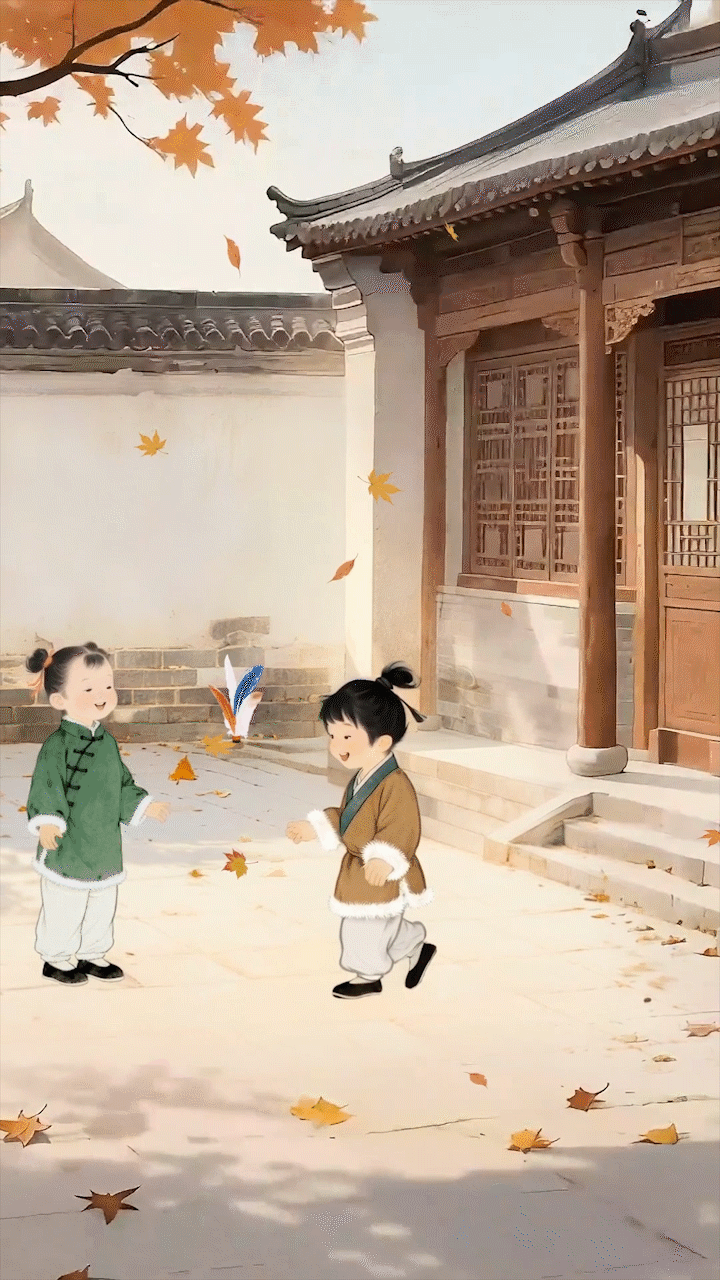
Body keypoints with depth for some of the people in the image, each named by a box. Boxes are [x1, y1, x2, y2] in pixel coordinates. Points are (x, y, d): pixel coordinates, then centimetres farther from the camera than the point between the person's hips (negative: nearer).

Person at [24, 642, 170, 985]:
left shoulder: (107, 741, 5)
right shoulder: (57, 745, -18)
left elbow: (122, 785, 17)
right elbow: (46, 789, -22)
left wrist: (144, 805, 13)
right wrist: (47, 822, -36)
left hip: (104, 847, 7)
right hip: (67, 849, -7)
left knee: (102, 906, 17)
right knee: (63, 908, 4)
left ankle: (92, 954, 34)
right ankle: (55, 958, 23)